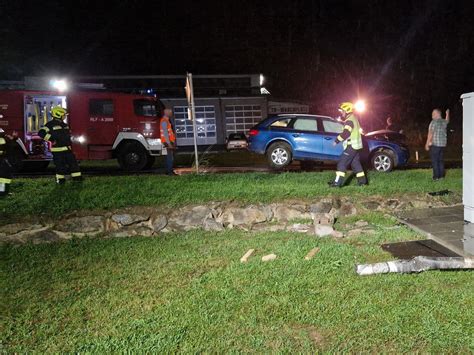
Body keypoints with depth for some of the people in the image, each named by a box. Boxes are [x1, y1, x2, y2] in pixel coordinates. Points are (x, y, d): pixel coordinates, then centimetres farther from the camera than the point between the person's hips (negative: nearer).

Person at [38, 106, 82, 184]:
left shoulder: (64, 125, 16)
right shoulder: (51, 124, -9)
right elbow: (41, 133, -17)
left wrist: (69, 144, 24)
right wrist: (51, 138, -22)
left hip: (67, 149, 7)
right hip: (58, 150, -7)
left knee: (73, 162, 8)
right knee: (60, 166, -1)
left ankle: (77, 177, 16)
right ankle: (60, 180, 12)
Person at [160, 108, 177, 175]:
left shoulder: (167, 120, 19)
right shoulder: (164, 121, -13)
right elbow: (165, 133, -19)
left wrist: (173, 142, 19)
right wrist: (169, 143, -22)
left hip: (170, 141, 10)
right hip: (168, 142, -10)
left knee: (170, 156, 12)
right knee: (170, 156, -10)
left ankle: (169, 171, 17)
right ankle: (169, 171, -9)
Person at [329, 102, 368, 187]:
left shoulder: (349, 120, -15)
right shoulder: (353, 119, 17)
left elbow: (345, 133, -24)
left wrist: (337, 140, -16)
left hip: (351, 146, -10)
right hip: (356, 146, 10)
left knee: (342, 163, -10)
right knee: (356, 163, 16)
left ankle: (338, 182, -12)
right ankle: (362, 181, 19)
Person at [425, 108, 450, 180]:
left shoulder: (434, 122, -11)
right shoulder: (444, 122, 9)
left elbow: (430, 134, -14)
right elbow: (447, 121, 36)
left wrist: (427, 144, -10)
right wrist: (447, 114, 53)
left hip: (434, 144, -7)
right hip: (443, 144, 7)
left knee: (435, 161, -3)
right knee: (441, 161, 12)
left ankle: (436, 176, -4)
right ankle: (441, 175, 14)